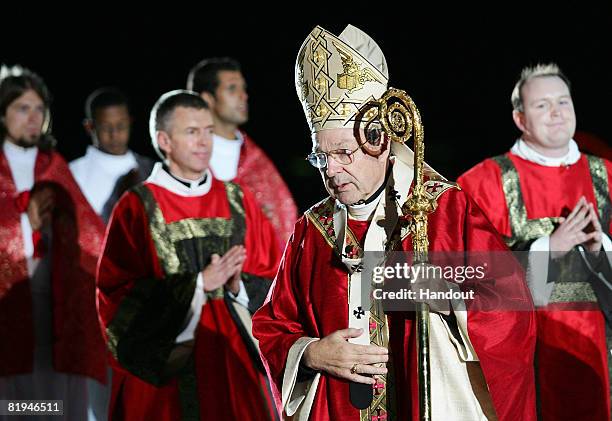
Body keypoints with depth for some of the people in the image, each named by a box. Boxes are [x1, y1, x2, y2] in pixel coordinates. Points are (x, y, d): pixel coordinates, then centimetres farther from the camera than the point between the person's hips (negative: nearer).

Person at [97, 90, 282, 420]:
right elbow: (118, 294, -10)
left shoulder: (237, 202, 9)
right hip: (166, 370, -3)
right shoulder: (136, 209, -3)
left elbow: (269, 278, 10)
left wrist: (239, 286, -12)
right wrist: (200, 284, -15)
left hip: (236, 364, 3)